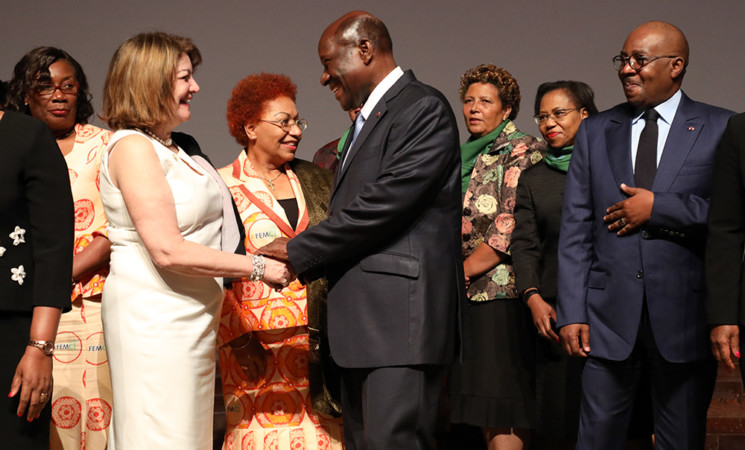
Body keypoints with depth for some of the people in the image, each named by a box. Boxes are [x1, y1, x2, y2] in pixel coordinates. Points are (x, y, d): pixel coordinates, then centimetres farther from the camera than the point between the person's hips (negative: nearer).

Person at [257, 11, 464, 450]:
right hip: (362, 321, 10)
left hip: (401, 314, -10)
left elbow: (383, 203, -17)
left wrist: (297, 250, -9)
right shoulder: (367, 121, 22)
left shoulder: (424, 108, -8)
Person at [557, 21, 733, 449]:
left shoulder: (720, 129, 2)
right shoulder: (595, 131, 11)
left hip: (685, 313, -2)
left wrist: (659, 207, -12)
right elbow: (575, 228, 7)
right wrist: (572, 313, -1)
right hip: (610, 313, 2)